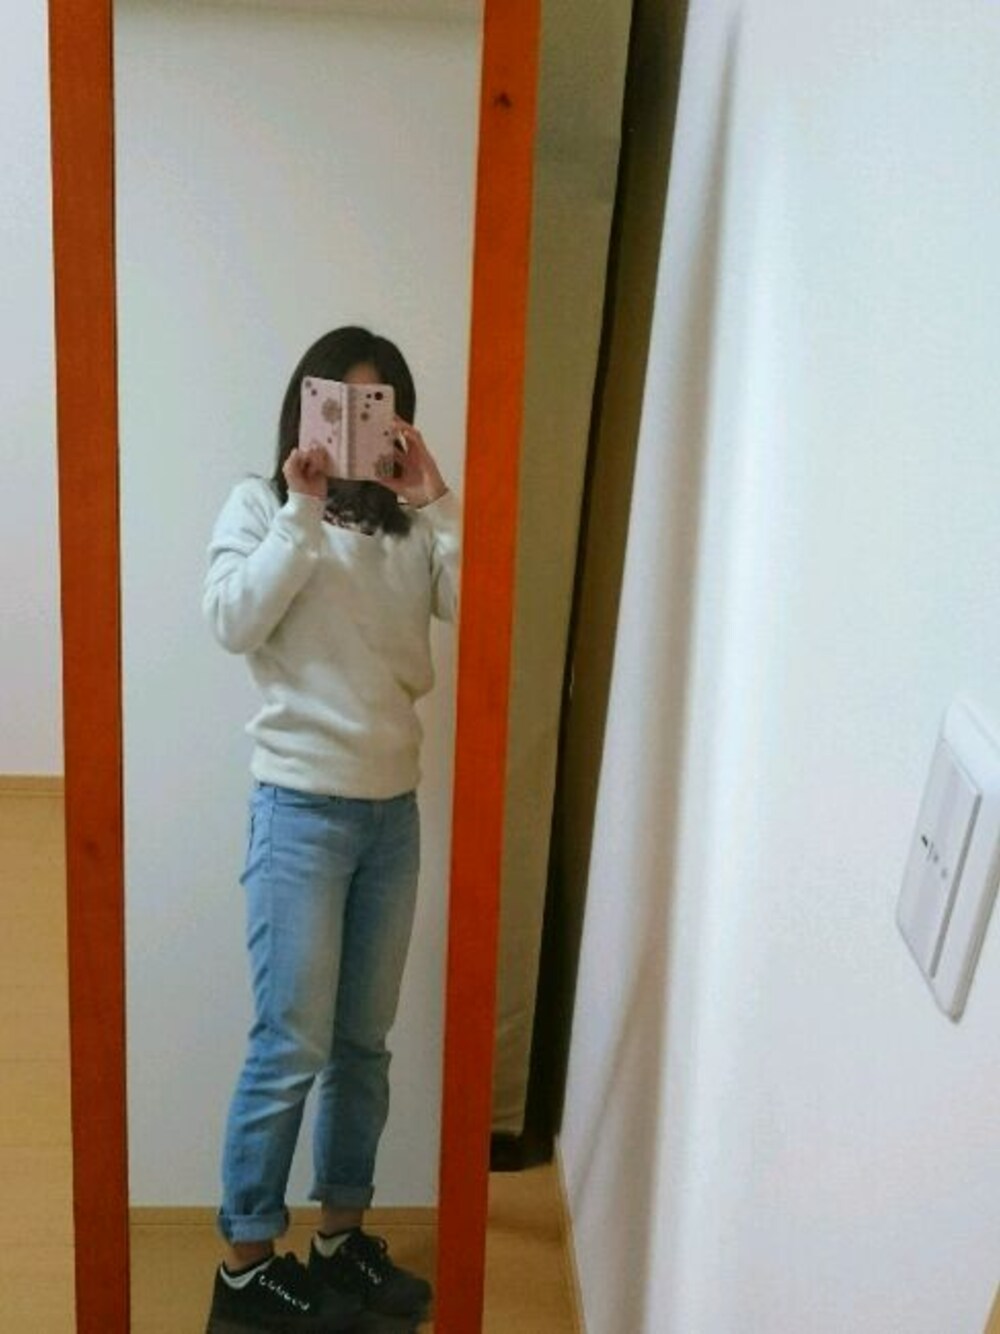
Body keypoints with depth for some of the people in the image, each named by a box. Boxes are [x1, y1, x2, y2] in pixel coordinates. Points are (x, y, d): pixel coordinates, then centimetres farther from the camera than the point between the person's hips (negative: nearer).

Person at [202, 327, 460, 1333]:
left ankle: (342, 1236, 26)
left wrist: (436, 503, -13)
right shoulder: (261, 504, 1)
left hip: (393, 808, 4)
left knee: (364, 1042, 12)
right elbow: (233, 622, -14)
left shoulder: (409, 525, 8)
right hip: (300, 807, -4)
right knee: (291, 1048, -3)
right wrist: (304, 512, -17)